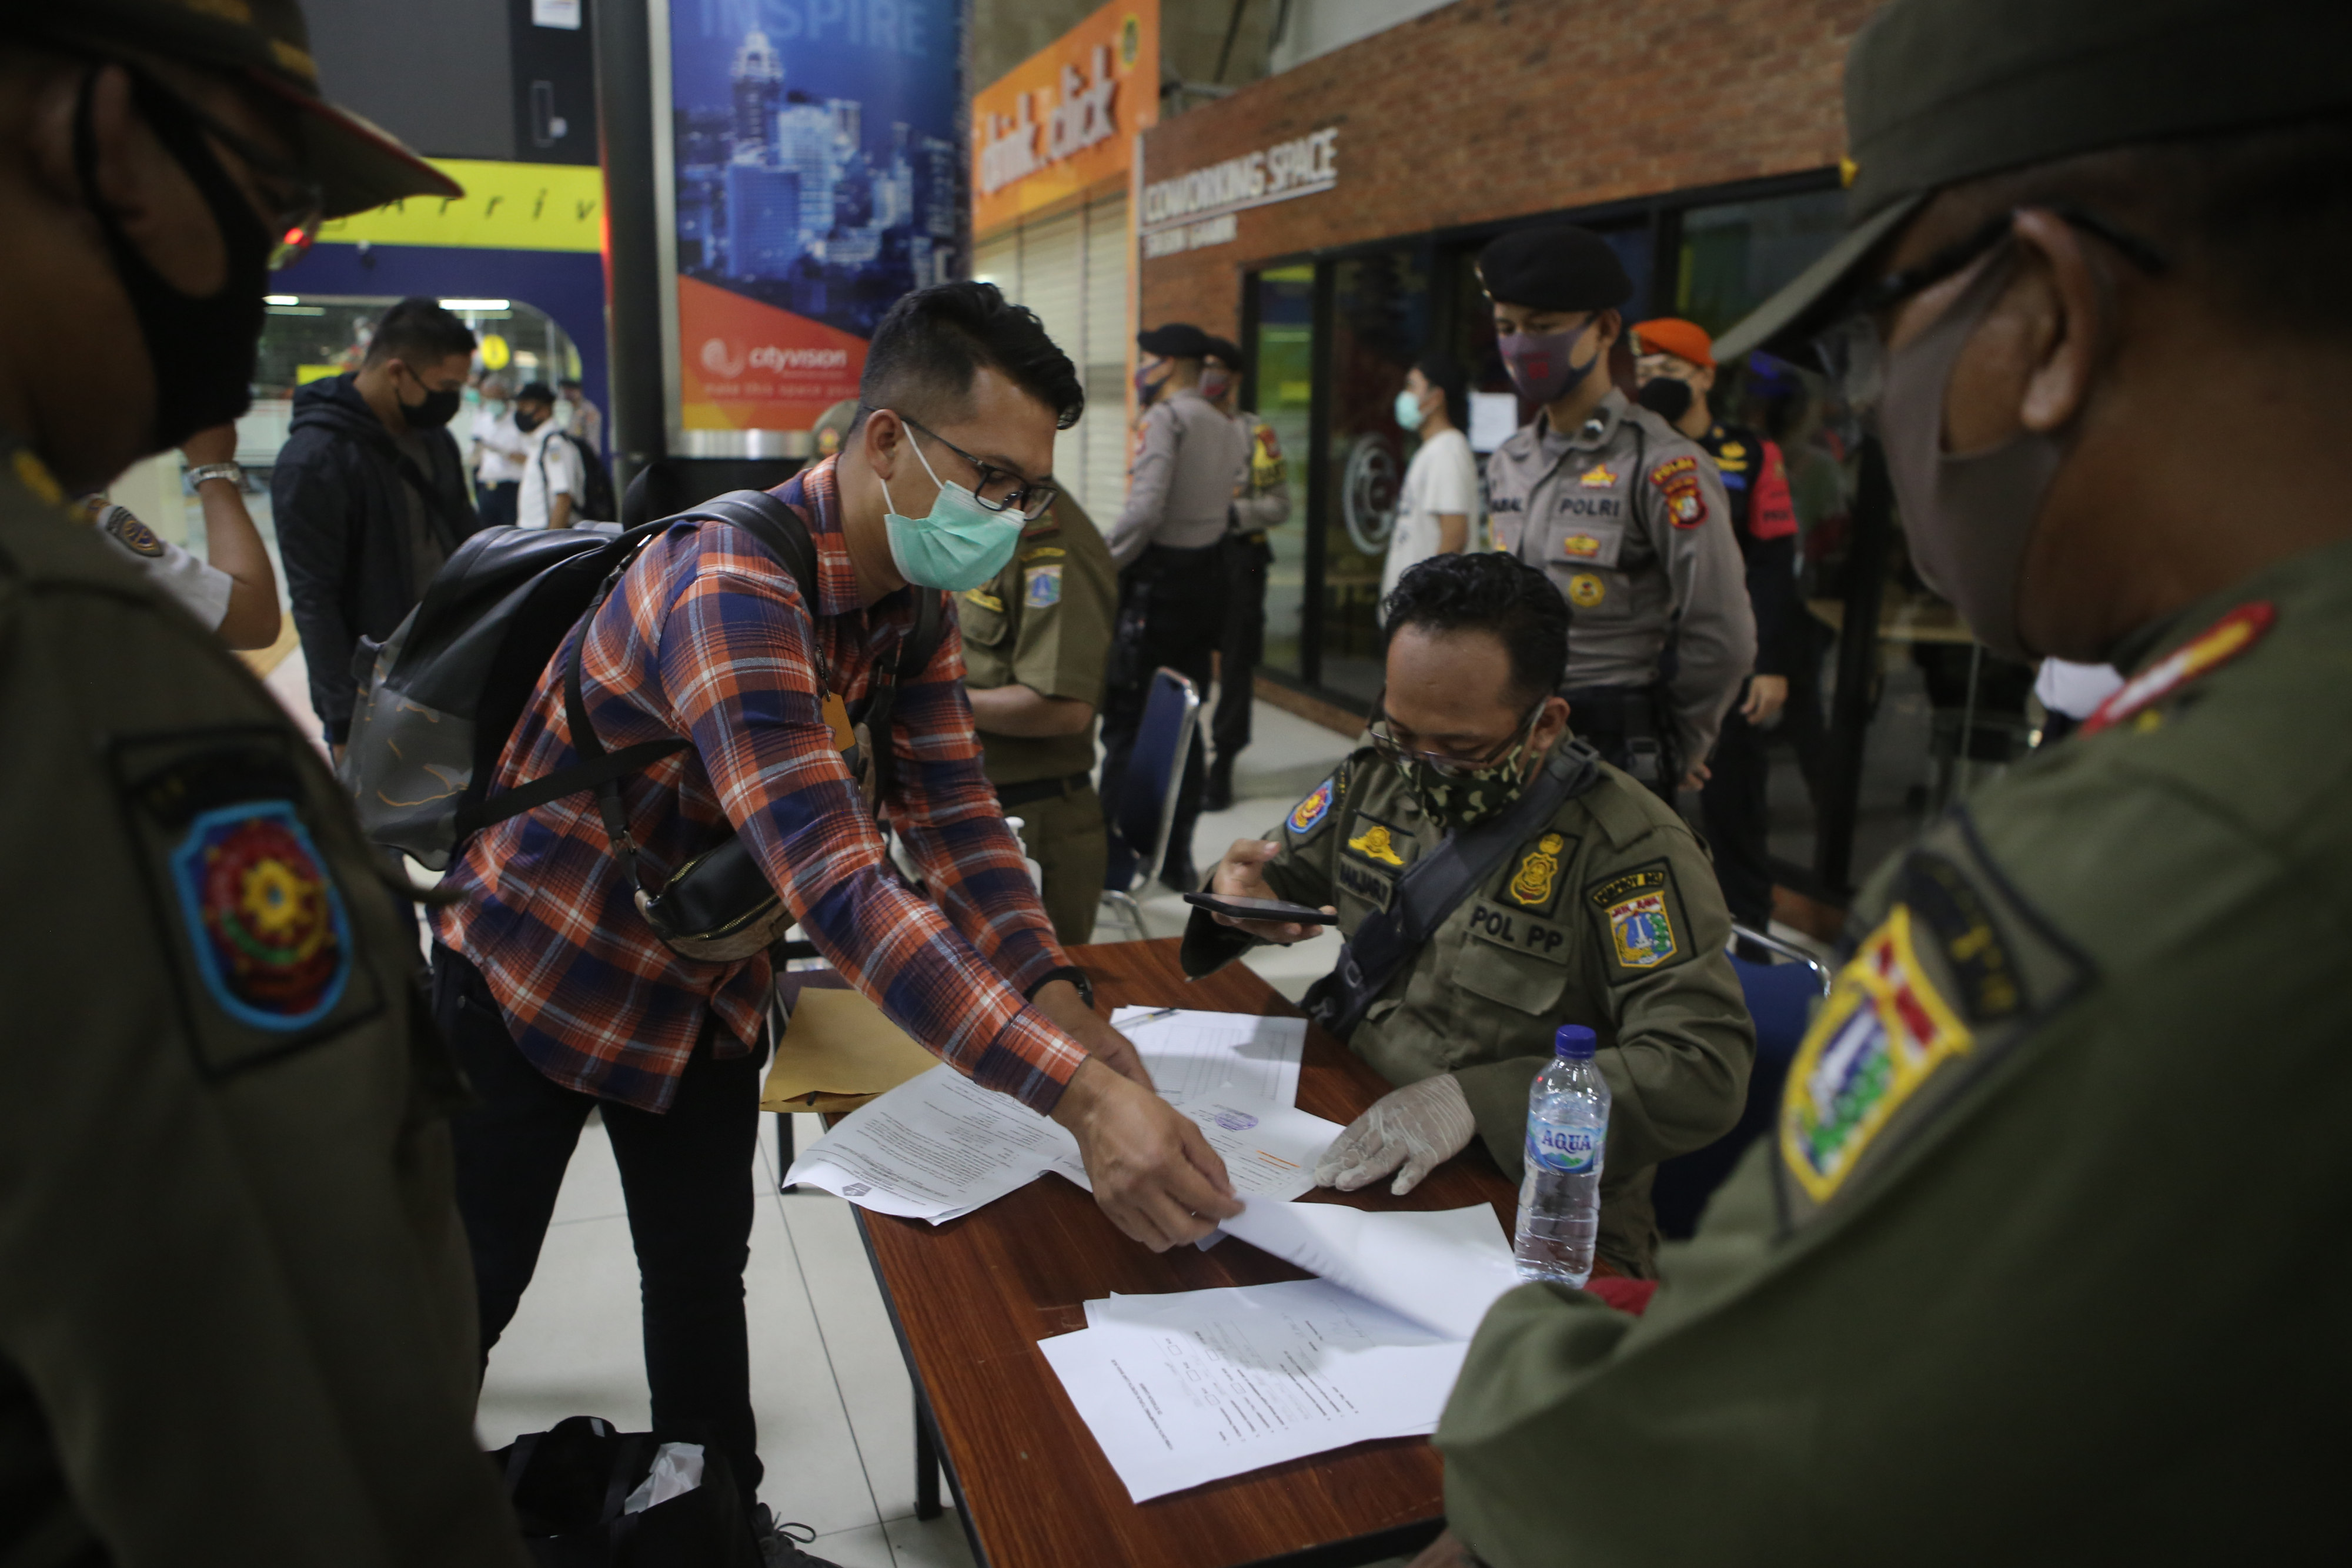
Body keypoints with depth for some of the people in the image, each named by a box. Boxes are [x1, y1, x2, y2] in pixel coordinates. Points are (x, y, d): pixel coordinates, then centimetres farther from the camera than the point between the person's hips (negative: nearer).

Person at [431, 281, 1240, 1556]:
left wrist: (1060, 1001, -26)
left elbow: (952, 818, -10)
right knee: (464, 1295, 12)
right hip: (532, 978, -6)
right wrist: (1078, 1091, -50)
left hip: (706, 988, 7)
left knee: (703, 1272, 17)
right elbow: (836, 884, -44)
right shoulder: (731, 590, -35)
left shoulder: (914, 594, -7)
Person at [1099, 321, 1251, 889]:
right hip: (1206, 580, 8)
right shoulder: (1225, 428, 14)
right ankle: (1176, 857, 18)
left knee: (1126, 721, -2)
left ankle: (1113, 856, 1)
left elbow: (1146, 509, -21)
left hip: (1157, 581, -8)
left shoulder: (1167, 419, -11)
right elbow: (1230, 512, 13)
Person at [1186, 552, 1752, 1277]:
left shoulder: (1631, 848, -16)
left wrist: (1475, 1100, -32)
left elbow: (1706, 1069, -24)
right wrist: (1240, 891, -6)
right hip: (1353, 1148, 7)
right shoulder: (1378, 777, 5)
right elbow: (1280, 871, 20)